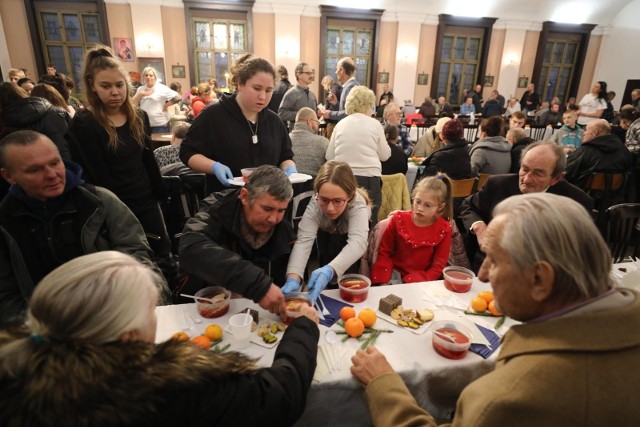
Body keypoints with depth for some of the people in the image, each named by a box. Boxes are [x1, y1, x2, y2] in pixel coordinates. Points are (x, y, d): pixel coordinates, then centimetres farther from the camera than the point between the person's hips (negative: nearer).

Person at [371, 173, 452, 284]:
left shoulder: (443, 229, -8)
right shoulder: (399, 219, -4)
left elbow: (438, 265, -4)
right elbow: (384, 252, 0)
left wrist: (418, 283, -18)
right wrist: (382, 281, -12)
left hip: (422, 279, 0)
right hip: (396, 273, 1)